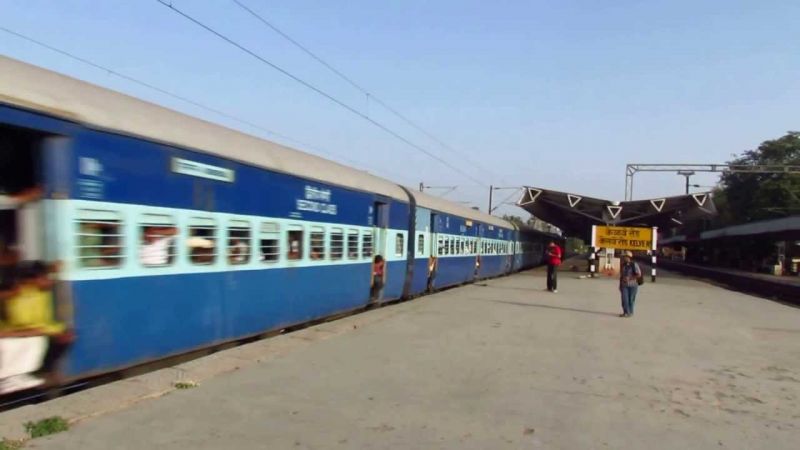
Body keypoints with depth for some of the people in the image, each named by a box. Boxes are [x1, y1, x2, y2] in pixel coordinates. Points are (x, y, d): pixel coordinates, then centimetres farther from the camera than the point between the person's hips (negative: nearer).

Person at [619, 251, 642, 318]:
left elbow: (639, 275, -11)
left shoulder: (634, 265, -6)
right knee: (624, 299, -8)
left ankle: (630, 312, 16)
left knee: (631, 299, 3)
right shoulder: (623, 265, 9)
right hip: (624, 285, 3)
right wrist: (620, 285, 14)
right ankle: (626, 312, -4)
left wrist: (629, 278, -18)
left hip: (633, 285, -3)